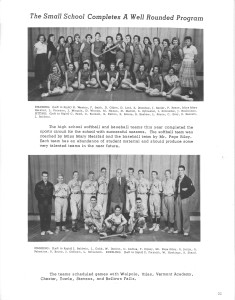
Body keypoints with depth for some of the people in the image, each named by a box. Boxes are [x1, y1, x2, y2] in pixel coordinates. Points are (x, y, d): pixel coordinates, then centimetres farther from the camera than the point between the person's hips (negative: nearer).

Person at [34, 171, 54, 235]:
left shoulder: (50, 185, 10)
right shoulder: (38, 184, 5)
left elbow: (52, 193, 12)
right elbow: (36, 193, 5)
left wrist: (49, 199, 1)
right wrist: (40, 200, -2)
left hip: (49, 203, 2)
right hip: (41, 203, -2)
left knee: (48, 216, 1)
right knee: (42, 216, -1)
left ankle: (48, 229, 7)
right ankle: (43, 230, 3)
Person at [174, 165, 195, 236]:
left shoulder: (187, 179, -5)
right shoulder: (177, 179, 14)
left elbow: (192, 189, -7)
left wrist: (187, 195, -9)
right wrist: (176, 194, 8)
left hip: (184, 198, -6)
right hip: (177, 198, 6)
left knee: (185, 214, -5)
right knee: (178, 214, 8)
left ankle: (186, 231, 1)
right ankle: (178, 229, 17)